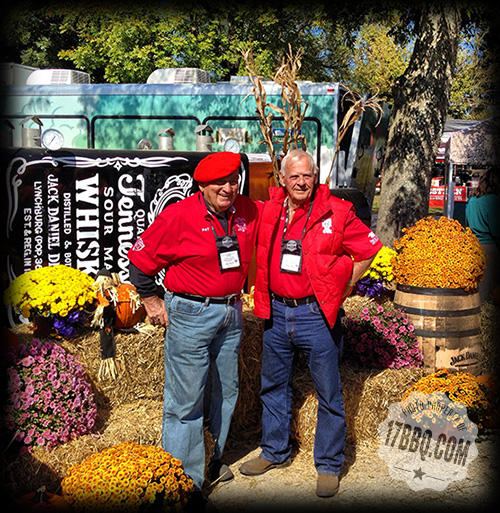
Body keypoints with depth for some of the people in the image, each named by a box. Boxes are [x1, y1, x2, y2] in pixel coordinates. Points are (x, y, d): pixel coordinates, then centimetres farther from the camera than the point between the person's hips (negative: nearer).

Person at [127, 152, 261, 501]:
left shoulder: (250, 213, 0)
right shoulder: (179, 216, -14)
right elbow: (140, 259, -6)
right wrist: (152, 302, -2)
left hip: (231, 312, 6)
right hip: (191, 314, -6)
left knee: (225, 391, 17)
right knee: (186, 399, -3)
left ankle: (212, 462, 36)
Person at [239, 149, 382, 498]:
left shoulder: (337, 213, -8)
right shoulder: (268, 212, 3)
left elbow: (369, 249, 1)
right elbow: (258, 252, 21)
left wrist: (344, 286, -1)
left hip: (317, 314, -4)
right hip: (276, 312, 4)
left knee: (329, 393, 5)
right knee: (273, 386, 17)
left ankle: (329, 466, 21)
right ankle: (275, 452, 36)